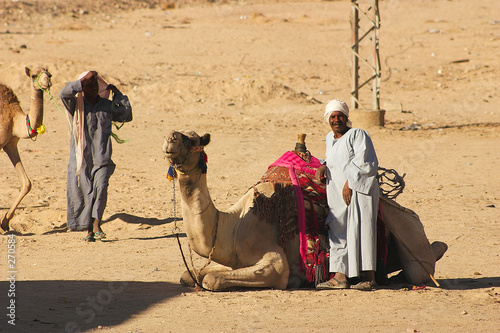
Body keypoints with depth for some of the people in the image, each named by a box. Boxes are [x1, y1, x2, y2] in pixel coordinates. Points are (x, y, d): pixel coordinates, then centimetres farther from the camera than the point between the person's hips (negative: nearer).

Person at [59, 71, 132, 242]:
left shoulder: (107, 105, 12)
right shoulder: (77, 105, 2)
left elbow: (126, 115, 17)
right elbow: (64, 93, -17)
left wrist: (118, 95, 11)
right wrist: (84, 79, -11)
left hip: (102, 157, 1)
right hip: (81, 157, -1)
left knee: (101, 187, -20)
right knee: (85, 192, 2)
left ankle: (96, 224, -16)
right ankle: (89, 230, 12)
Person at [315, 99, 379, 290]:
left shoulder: (358, 135, -5)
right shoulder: (330, 138, 17)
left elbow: (365, 164, -12)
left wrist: (349, 183, -15)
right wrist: (324, 166, 12)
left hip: (358, 190, -8)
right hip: (337, 194, 8)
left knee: (360, 230, -11)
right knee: (337, 232, 3)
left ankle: (369, 278, -12)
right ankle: (339, 277, 2)